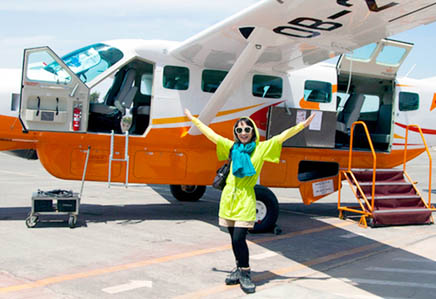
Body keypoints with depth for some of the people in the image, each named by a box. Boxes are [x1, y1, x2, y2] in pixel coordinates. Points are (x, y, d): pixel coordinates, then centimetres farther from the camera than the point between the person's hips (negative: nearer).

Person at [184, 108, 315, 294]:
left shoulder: (262, 148, 1)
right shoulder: (231, 146, 10)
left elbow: (282, 137, -5)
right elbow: (210, 134, 15)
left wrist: (302, 125, -13)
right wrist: (193, 119, 19)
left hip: (245, 199, -4)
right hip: (229, 196, 4)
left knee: (239, 238, -11)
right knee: (234, 238, 11)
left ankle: (245, 274, 6)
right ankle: (239, 269, 28)